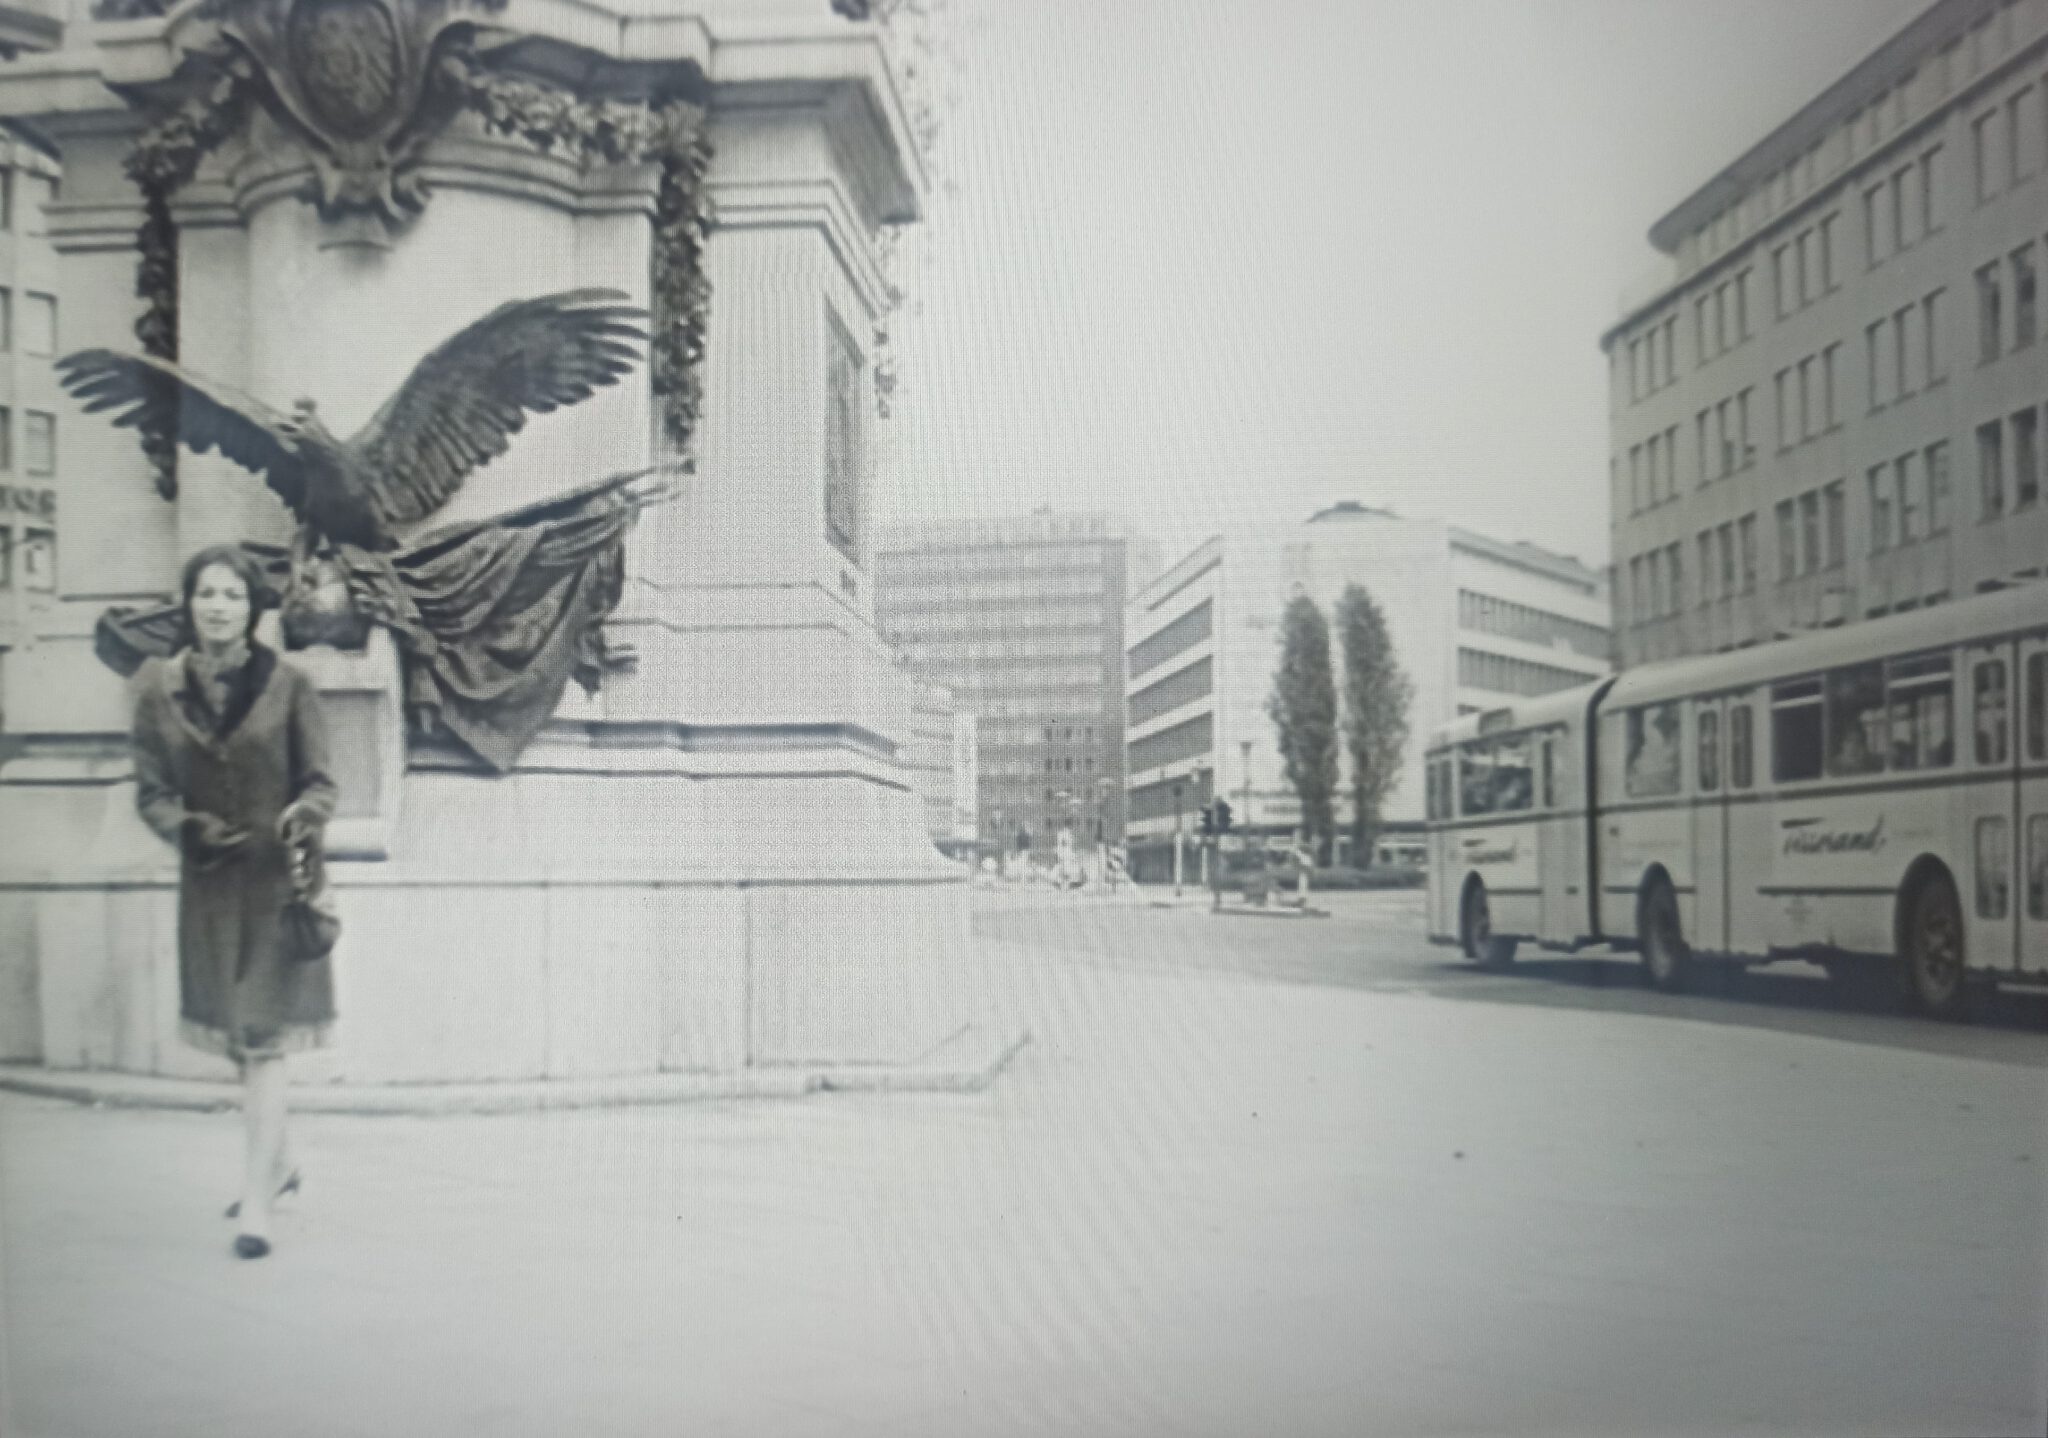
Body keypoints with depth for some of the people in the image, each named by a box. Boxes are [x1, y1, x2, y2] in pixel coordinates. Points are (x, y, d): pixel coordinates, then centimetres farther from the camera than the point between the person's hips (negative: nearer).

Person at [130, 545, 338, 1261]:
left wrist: (305, 817, -24)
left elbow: (319, 782, -2)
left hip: (278, 880, -4)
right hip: (208, 883, 4)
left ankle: (256, 1203, -1)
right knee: (238, 1036, 17)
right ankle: (278, 1162, 38)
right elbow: (150, 790, 4)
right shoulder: (159, 689, 0)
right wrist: (187, 826, -16)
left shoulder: (288, 685, -7)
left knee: (263, 1039, -6)